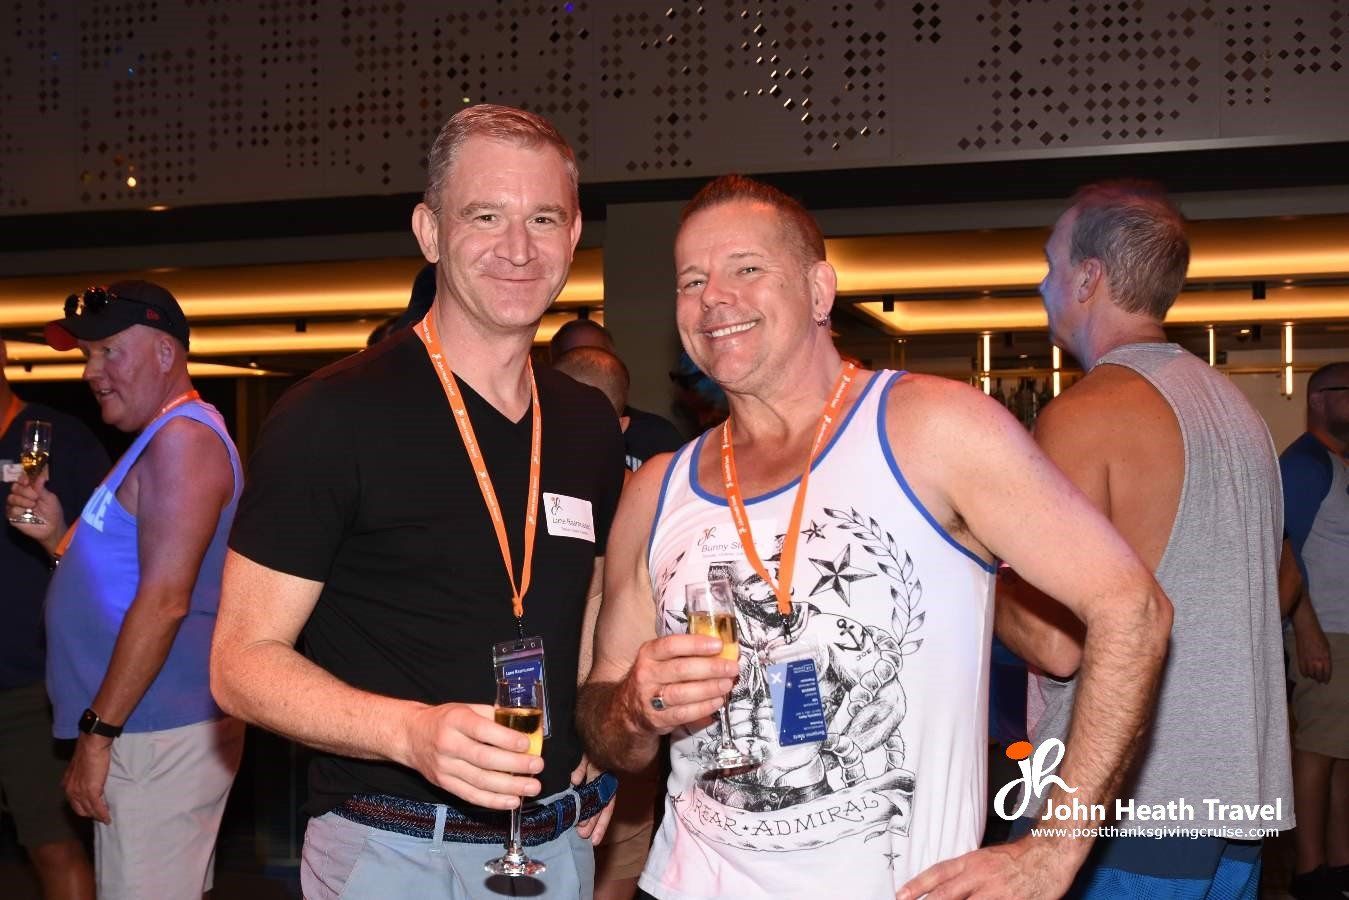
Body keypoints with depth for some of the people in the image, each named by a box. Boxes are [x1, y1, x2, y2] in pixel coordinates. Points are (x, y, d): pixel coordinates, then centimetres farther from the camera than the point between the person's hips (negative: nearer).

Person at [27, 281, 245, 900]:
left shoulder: (183, 438, -13)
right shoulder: (162, 440, 20)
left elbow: (165, 599, -21)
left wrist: (98, 730, -19)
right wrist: (59, 540, 10)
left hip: (161, 736, -10)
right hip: (149, 732, 10)